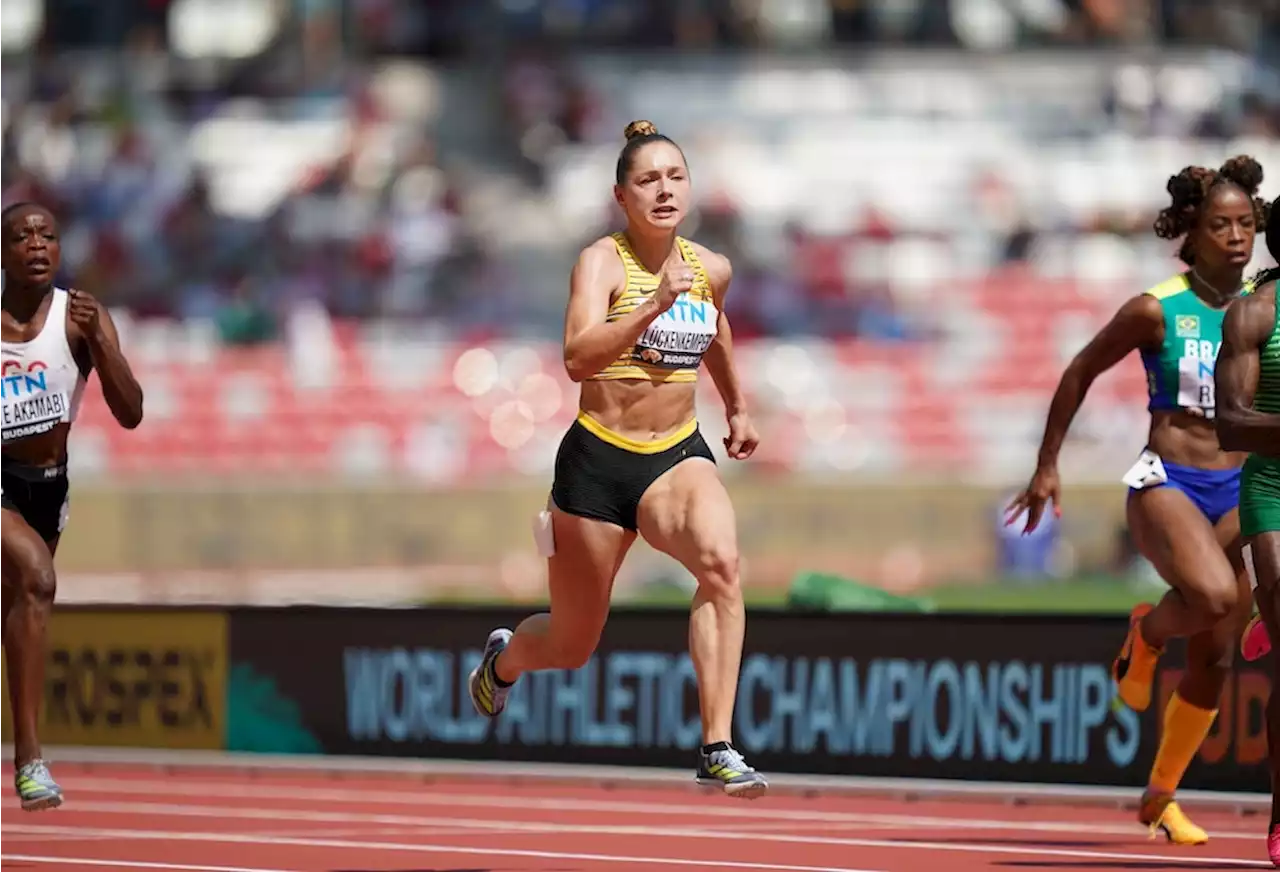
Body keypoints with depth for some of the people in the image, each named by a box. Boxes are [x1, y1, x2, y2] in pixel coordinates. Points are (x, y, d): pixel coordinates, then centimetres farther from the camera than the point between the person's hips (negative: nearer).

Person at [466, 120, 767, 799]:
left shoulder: (711, 270, 3)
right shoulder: (602, 263, -14)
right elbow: (578, 357, -32)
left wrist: (737, 407, 38)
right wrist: (654, 305, -42)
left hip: (678, 456, 3)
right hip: (599, 461, -3)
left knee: (721, 560, -32)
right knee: (571, 647, 11)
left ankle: (718, 749, -33)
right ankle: (504, 658, 51)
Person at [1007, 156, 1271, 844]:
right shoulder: (1156, 311, -8)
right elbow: (1081, 373, 4)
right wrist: (1046, 468, 7)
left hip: (1238, 490, 4)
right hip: (1165, 483, -4)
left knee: (1214, 657, 4)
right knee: (1214, 596, -33)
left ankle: (1160, 796, 22)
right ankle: (1146, 634, 3)